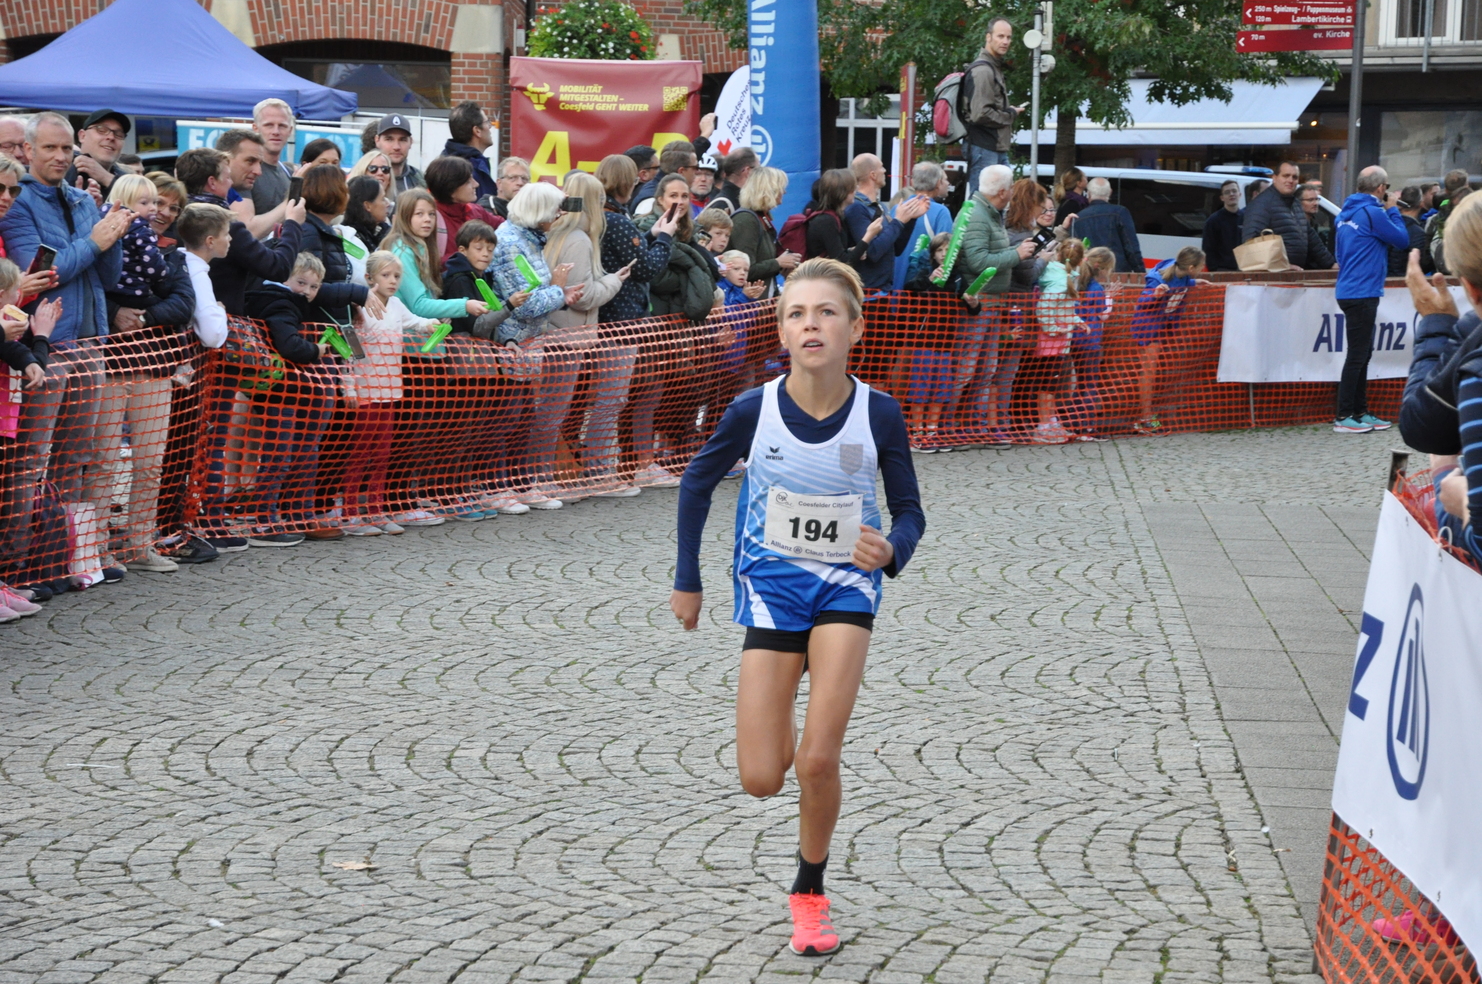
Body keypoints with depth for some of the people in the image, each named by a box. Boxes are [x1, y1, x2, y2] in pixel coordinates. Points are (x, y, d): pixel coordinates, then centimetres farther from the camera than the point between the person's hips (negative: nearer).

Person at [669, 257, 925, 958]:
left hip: (846, 586, -1)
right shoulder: (753, 410, -15)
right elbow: (698, 482, 3)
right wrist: (687, 580, 9)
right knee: (761, 779, -3)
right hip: (771, 586, 1)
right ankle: (780, 733, 36)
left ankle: (809, 893, 11)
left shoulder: (878, 414, -14)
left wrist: (892, 549, -25)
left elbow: (909, 509, -3)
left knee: (817, 763, -14)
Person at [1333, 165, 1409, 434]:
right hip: (1362, 293, -10)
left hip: (1350, 290, 10)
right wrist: (1392, 209, 1)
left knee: (1362, 354, 16)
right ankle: (1343, 417, -4)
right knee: (1357, 355, -5)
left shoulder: (1347, 212, 12)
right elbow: (1402, 240, -8)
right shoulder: (1372, 212, -16)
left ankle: (1360, 412, 21)